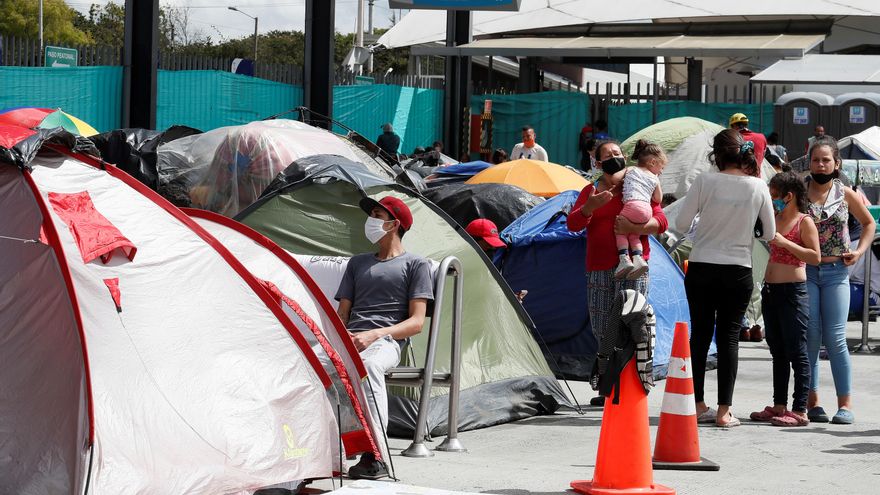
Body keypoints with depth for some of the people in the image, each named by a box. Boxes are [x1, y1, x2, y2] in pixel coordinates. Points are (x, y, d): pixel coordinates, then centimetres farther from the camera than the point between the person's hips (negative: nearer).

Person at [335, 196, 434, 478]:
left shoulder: (415, 265, 12)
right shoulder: (358, 263, 30)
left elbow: (416, 322, 2)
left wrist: (373, 335, -13)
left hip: (386, 342, -4)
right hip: (349, 340, 5)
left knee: (369, 364, -43)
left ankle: (374, 457, -45)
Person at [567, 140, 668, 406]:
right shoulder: (590, 191, 14)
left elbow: (661, 222, -2)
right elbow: (573, 224, 3)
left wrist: (635, 227, -20)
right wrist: (591, 206, -16)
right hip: (599, 269, 4)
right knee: (602, 330, 7)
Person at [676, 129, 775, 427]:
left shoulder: (705, 182, -8)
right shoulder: (758, 187, -3)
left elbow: (681, 224, -5)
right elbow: (770, 234, 5)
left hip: (701, 268, 0)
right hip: (738, 271, 0)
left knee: (700, 335, 9)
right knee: (729, 336, 5)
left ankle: (697, 405, 13)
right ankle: (724, 411, 1)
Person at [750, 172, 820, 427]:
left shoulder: (805, 221, -7)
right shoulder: (774, 219, 13)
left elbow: (815, 257, -14)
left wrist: (785, 243, -18)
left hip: (793, 291, -8)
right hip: (770, 290, 8)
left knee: (796, 352, -6)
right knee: (778, 352, 13)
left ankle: (800, 411, -5)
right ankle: (779, 406, 20)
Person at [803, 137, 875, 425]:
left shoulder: (845, 195, 6)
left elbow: (869, 223, 19)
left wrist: (860, 251, 5)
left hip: (836, 272, 0)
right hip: (805, 271, 0)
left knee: (836, 339, -4)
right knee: (810, 337, -2)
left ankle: (845, 404, 2)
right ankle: (812, 402, 6)